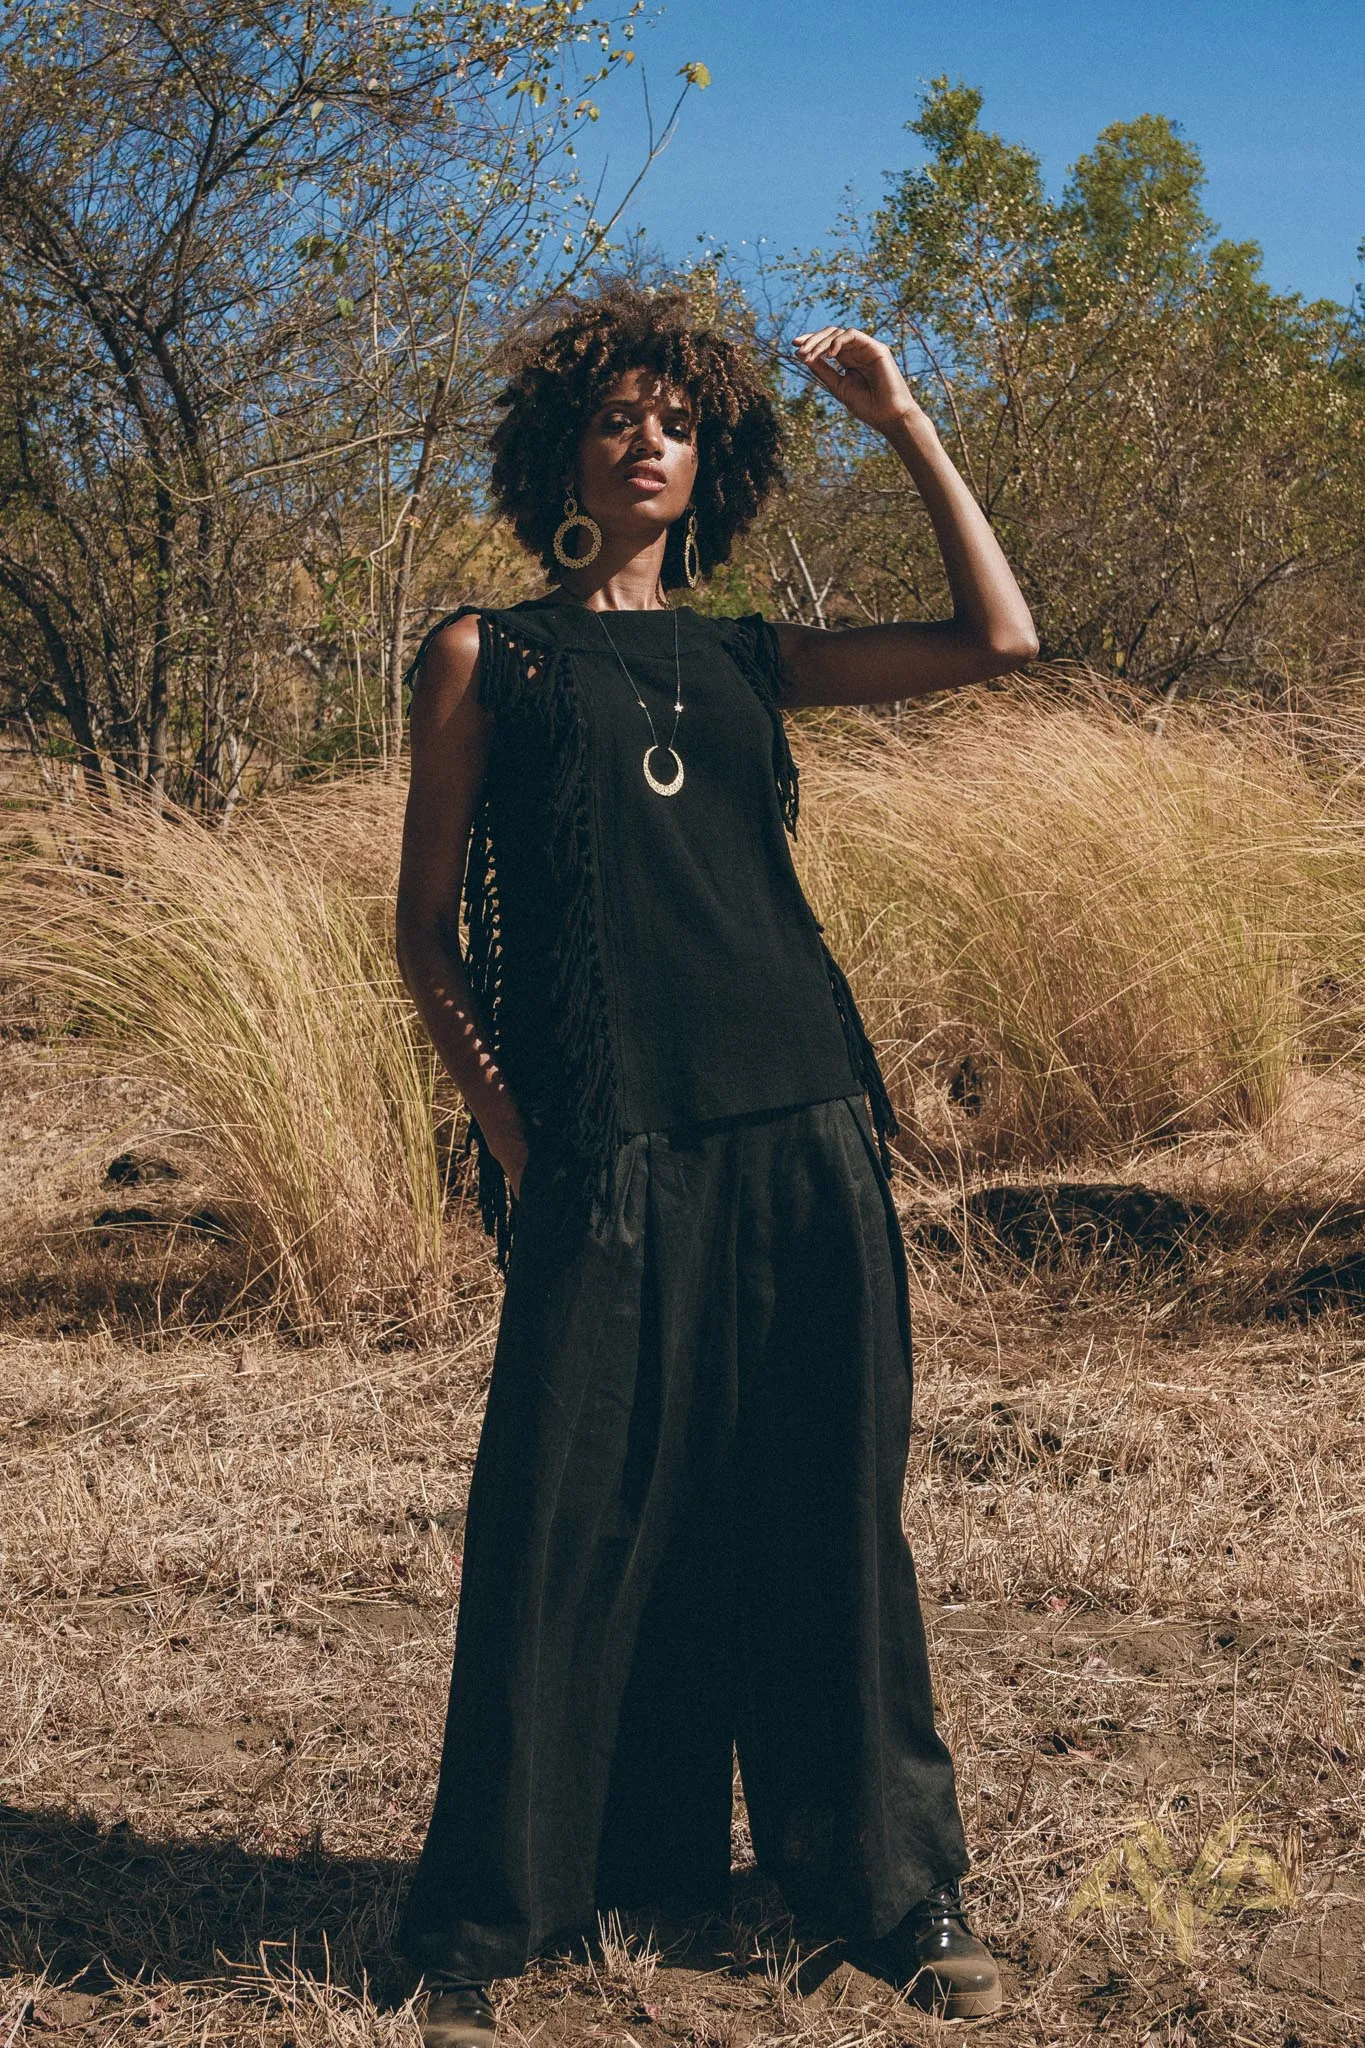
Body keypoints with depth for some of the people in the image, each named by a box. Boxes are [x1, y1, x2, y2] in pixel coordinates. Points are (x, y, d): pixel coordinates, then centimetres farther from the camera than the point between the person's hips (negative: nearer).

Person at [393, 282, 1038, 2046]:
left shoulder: (746, 659, 17)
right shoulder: (487, 654, 10)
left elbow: (1000, 640, 10)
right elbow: (427, 929, 6)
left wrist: (903, 421, 12)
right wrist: (503, 1119, -6)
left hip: (800, 1134, 3)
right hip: (606, 1153, -3)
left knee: (826, 1505, 8)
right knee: (573, 1514, -2)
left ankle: (887, 1881, 21)